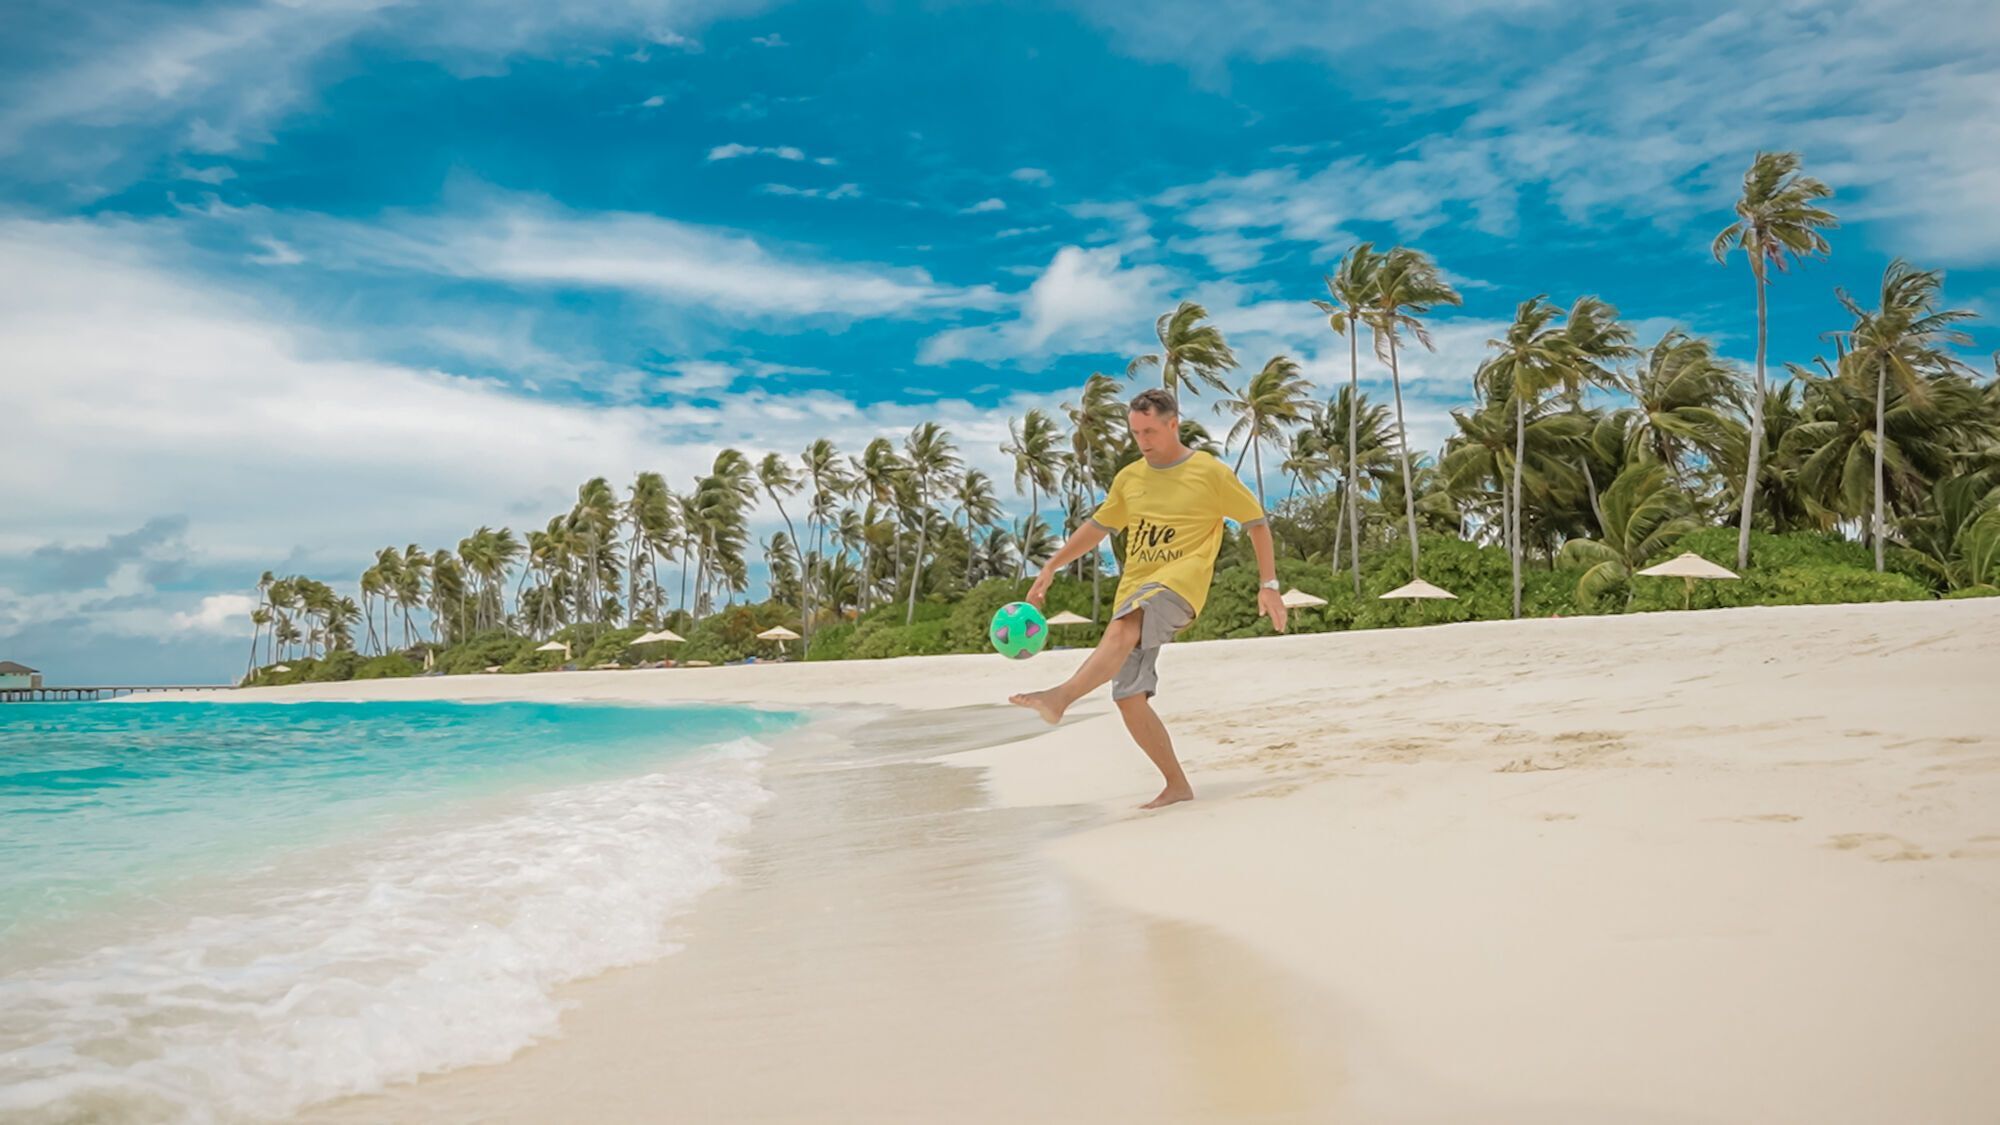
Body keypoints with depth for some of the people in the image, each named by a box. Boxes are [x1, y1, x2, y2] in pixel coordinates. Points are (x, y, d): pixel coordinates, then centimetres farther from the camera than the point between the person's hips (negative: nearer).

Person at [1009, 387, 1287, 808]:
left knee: (1122, 628, -37)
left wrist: (1269, 585, 2)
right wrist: (1051, 567, 17)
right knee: (1129, 699, -4)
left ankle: (1060, 697, -55)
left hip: (1179, 585, -6)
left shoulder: (1211, 472, 3)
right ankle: (1177, 786, 7)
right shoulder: (1129, 478, 16)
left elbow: (1257, 522, 8)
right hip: (1134, 594, 6)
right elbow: (1097, 526, 26)